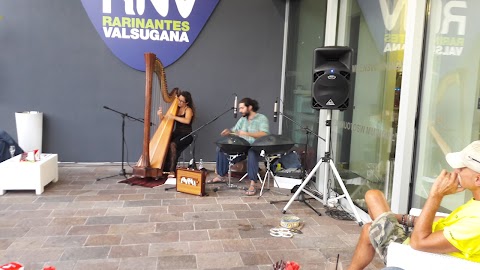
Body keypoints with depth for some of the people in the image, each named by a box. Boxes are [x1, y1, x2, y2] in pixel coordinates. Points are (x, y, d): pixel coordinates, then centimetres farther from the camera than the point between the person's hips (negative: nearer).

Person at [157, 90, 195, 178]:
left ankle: (172, 171, -32)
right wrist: (161, 115, -10)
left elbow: (187, 121, -26)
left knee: (173, 144, -32)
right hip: (176, 133, 6)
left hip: (186, 135, -6)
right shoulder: (176, 109, 12)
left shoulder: (188, 110, -4)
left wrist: (174, 117, -30)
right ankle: (163, 168, -16)